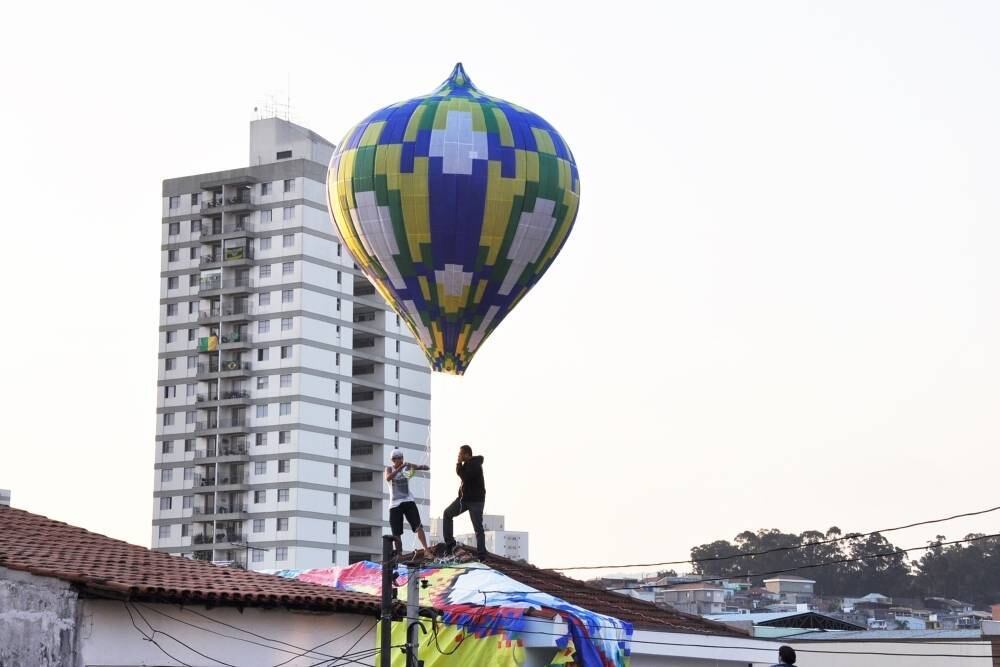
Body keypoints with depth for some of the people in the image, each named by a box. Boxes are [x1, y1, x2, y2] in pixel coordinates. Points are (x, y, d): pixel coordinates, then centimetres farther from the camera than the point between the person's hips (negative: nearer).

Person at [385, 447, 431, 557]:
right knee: (396, 533, 0)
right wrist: (399, 468, -34)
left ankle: (426, 549, -25)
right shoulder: (389, 469, 1)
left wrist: (420, 467, -27)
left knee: (418, 525, -17)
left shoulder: (407, 467, 4)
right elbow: (388, 478, -23)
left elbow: (427, 468, -3)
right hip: (395, 504, 0)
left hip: (408, 501, 0)